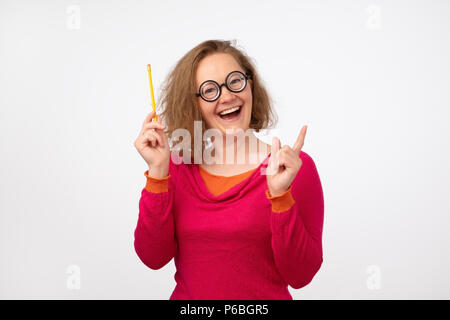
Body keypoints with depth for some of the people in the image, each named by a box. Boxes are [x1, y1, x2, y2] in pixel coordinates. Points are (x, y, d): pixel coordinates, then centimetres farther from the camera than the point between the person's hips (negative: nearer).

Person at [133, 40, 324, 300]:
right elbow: (153, 258, -6)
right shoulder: (178, 166, 0)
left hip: (264, 302, -2)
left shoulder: (297, 166, -7)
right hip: (187, 296, 3)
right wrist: (158, 171, -12)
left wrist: (280, 195, -21)